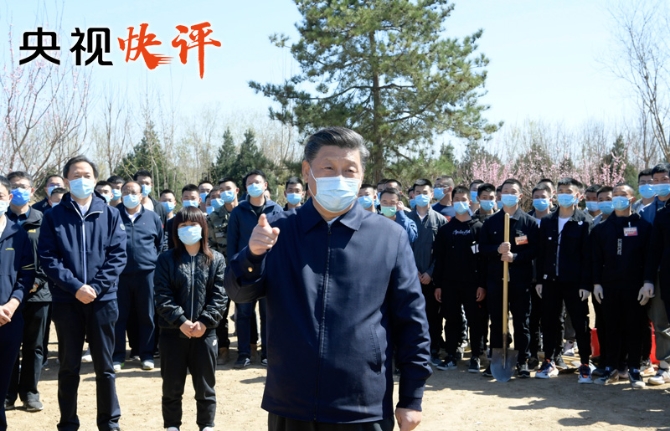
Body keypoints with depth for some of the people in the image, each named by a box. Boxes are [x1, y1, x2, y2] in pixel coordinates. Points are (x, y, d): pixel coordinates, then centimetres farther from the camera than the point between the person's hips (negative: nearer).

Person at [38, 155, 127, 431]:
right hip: (66, 301, 0)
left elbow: (118, 255, -1)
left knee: (104, 365, 7)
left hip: (103, 300, 0)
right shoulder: (53, 216, 3)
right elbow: (47, 258, -4)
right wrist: (75, 286, -15)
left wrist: (96, 287, -13)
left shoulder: (110, 215, 4)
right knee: (69, 366, 8)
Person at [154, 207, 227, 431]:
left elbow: (220, 296, -2)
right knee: (172, 386, 9)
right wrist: (181, 321, -16)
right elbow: (163, 296, -6)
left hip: (205, 332, 0)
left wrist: (205, 322, -14)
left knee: (205, 386, 9)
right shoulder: (166, 259, 3)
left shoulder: (216, 259, 4)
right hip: (173, 332, 0)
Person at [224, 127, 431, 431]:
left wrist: (411, 398, 0)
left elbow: (411, 322, 0)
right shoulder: (280, 230, 3)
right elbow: (239, 293, -2)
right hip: (289, 406, 2)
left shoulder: (390, 237, -3)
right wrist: (253, 255, -22)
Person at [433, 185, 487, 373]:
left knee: (476, 320, 2)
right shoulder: (445, 229, 8)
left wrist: (482, 284, -10)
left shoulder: (478, 227, 1)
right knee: (451, 320, 7)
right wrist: (438, 284, 1)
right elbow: (439, 259, 7)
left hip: (472, 283, -2)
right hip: (449, 283, 2)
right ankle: (451, 356, 15)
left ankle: (475, 357, 12)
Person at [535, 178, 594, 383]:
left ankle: (585, 365, 12)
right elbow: (541, 253, 8)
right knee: (549, 322, 9)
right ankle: (549, 362, 20)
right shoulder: (547, 221, 10)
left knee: (580, 323, 3)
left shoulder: (585, 222, -3)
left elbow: (588, 256, -8)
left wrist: (586, 284, -13)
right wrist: (539, 280, 3)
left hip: (574, 282, -4)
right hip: (551, 281, 4)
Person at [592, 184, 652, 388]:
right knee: (612, 328, 6)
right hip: (609, 286, 2)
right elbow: (597, 259, 7)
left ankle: (634, 370, 11)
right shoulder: (601, 228, 9)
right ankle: (611, 368, 13)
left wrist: (647, 284, -9)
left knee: (633, 328, 3)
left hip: (634, 286, -2)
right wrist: (596, 283, 0)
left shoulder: (642, 226, 2)